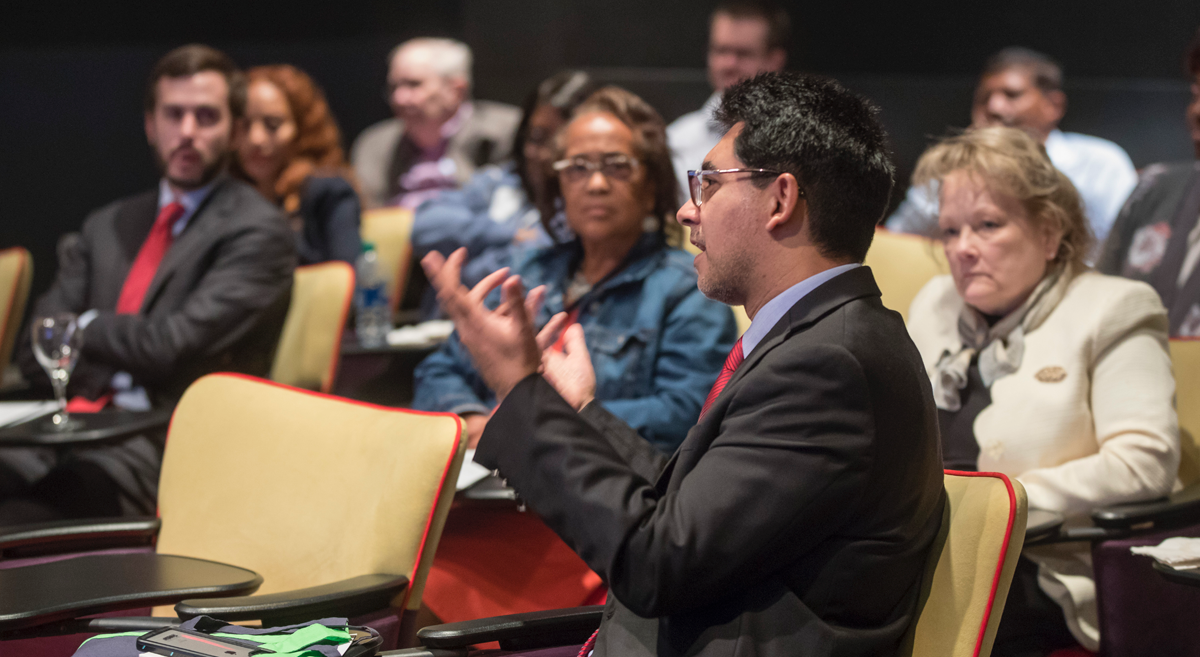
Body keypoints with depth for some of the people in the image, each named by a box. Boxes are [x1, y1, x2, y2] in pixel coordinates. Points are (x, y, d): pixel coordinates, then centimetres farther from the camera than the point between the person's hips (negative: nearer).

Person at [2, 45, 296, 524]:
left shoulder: (257, 232, 0)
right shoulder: (108, 227, 22)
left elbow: (170, 346, -12)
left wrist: (86, 326, 6)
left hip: (169, 449, -6)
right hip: (71, 432, 6)